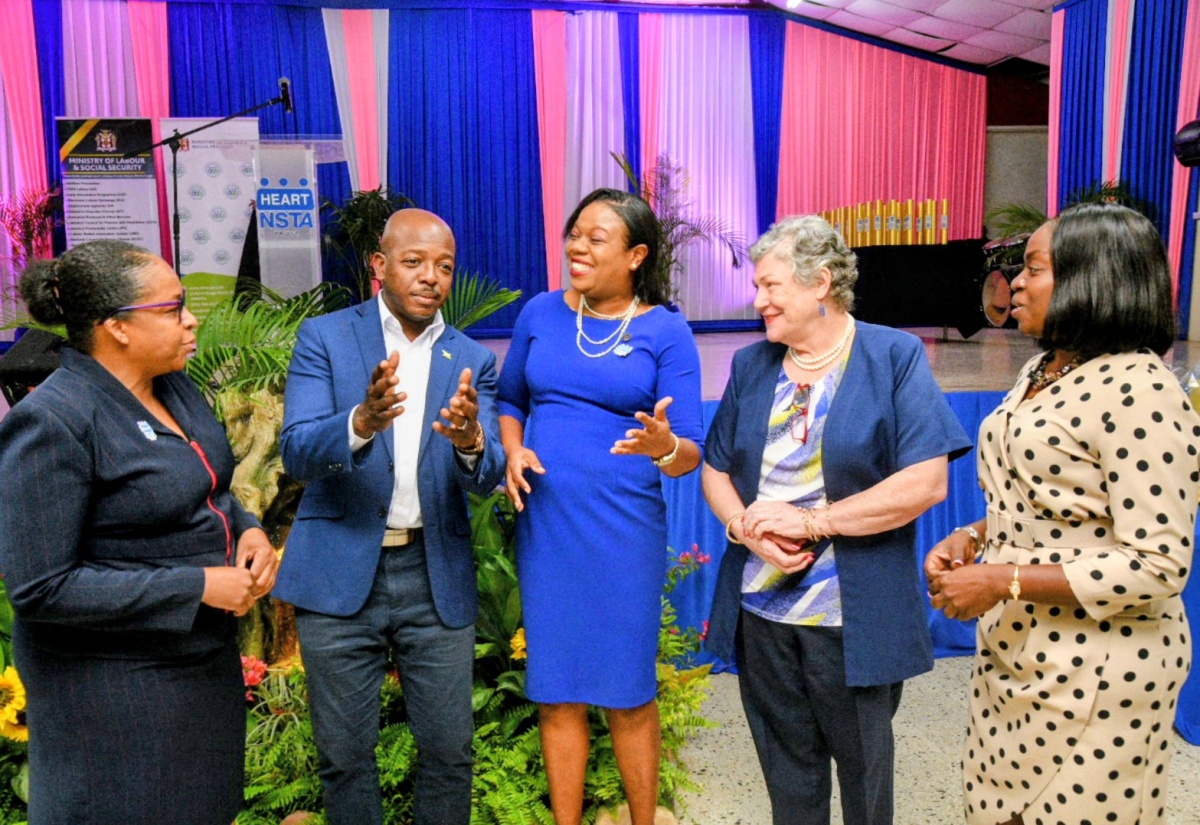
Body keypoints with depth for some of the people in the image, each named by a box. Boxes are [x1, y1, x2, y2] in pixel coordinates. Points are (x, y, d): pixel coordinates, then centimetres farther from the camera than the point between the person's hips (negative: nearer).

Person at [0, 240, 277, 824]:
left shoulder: (173, 386, 0)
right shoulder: (51, 423, -23)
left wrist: (246, 530, -6)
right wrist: (198, 586, -23)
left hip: (205, 658, 7)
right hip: (114, 683, -7)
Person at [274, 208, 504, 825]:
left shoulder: (471, 362, 4)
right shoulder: (324, 337, -2)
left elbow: (485, 477, -5)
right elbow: (296, 453, -12)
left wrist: (470, 441, -29)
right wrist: (361, 422, -33)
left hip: (437, 578, 2)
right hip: (340, 576, -1)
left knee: (450, 751, 9)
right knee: (344, 754, 11)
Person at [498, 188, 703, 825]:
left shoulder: (667, 332, -5)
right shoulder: (541, 313, 4)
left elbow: (692, 453, -7)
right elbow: (509, 399, 17)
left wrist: (664, 445, -30)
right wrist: (514, 451, -3)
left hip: (625, 528, -3)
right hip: (545, 522, 3)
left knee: (627, 691, 7)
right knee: (556, 690, 11)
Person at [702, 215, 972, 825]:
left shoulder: (894, 356, -8)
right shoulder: (750, 365, 6)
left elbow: (926, 483, -16)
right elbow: (715, 470, 10)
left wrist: (810, 521, -18)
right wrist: (745, 528, -11)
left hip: (853, 618, -4)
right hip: (760, 609, 4)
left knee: (862, 764, 16)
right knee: (785, 764, 19)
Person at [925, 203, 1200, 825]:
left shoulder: (1138, 391, -19)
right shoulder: (1043, 372, 9)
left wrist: (1004, 581, -23)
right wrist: (973, 537, 1)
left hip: (1094, 675, -8)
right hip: (1014, 654, 8)